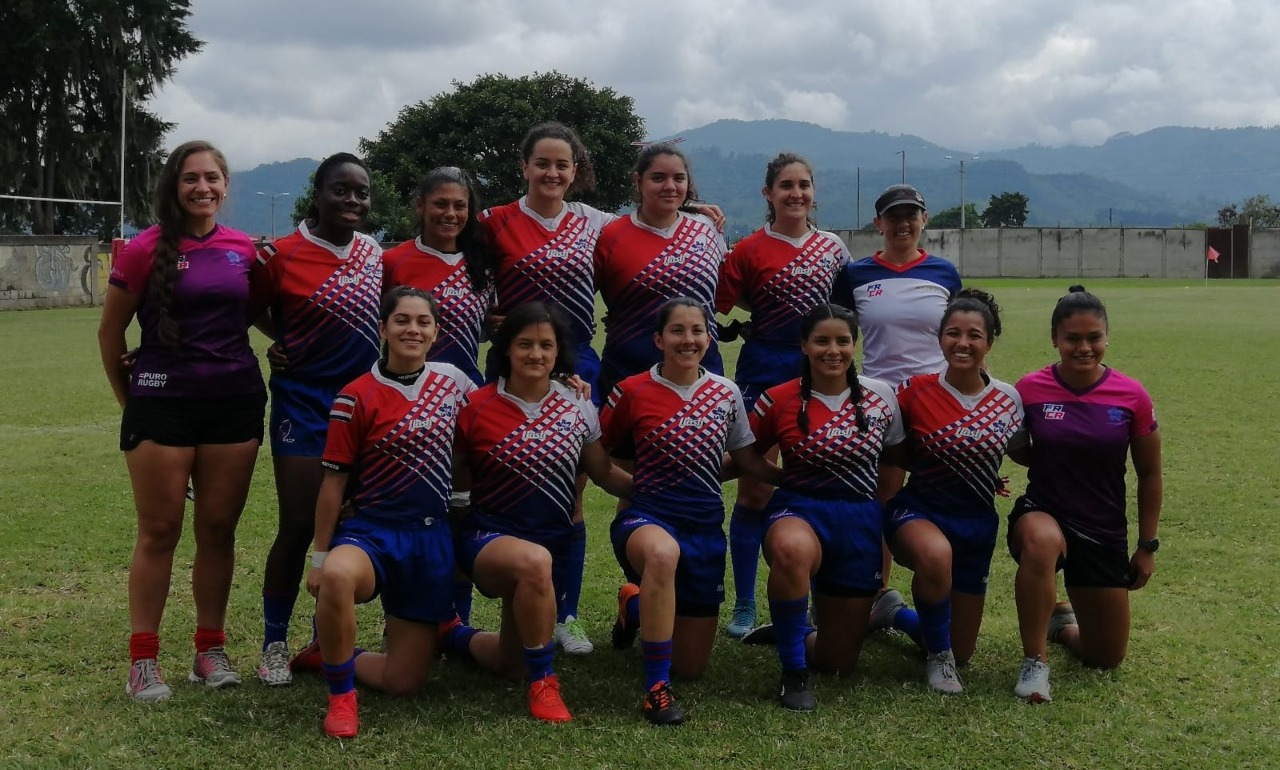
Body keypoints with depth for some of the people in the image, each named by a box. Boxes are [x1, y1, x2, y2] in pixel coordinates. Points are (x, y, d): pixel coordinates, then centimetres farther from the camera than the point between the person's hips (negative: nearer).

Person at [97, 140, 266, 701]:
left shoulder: (244, 249, 5)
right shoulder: (147, 249, -5)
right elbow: (110, 332, 2)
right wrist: (129, 398, 6)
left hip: (235, 402, 3)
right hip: (163, 403, -3)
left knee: (219, 529, 8)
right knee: (159, 530, 1)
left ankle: (211, 650, 19)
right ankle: (143, 660, 9)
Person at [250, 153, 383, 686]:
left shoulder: (374, 253, 6)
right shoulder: (282, 255, -9)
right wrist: (282, 344, -9)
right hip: (305, 403, -5)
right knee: (299, 525, -4)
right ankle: (274, 644, 11)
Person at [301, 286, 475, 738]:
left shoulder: (453, 381, 4)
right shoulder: (356, 397, -8)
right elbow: (334, 482, -4)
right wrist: (319, 557, -2)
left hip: (433, 539, 4)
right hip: (372, 530, -3)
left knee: (404, 682, 3)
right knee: (337, 576, -41)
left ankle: (330, 655, 33)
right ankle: (340, 696, -19)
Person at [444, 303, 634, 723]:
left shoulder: (577, 407, -1)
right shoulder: (476, 407, -10)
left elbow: (604, 473, 5)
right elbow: (456, 478, -1)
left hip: (554, 542, 5)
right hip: (489, 537, -4)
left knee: (510, 665, 14)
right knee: (534, 562, -42)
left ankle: (455, 635, 48)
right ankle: (543, 683, -22)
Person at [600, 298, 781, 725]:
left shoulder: (726, 393, 4)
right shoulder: (632, 392, -7)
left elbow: (748, 461, 13)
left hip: (705, 527, 4)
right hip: (646, 517, -4)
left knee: (693, 664, 8)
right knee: (663, 553, -44)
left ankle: (638, 605, 40)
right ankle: (656, 688, -30)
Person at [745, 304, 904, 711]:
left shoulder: (880, 396, 1)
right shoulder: (778, 400, -6)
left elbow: (894, 459, 14)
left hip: (860, 522, 3)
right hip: (798, 511, -3)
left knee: (838, 661, 6)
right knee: (792, 550, -43)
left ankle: (790, 632, 42)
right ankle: (793, 673, -22)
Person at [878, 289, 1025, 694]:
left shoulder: (1008, 399, -5)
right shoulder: (915, 392, -12)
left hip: (977, 524, 4)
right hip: (918, 510, -4)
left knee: (962, 652, 11)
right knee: (936, 554, -42)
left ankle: (891, 614, 43)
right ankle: (937, 655, -13)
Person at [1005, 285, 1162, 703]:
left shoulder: (1132, 396, -9)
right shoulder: (1030, 389, -10)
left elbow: (1149, 474, 3)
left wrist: (1147, 546, 5)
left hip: (1105, 533, 2)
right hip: (1041, 512, -2)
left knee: (1107, 658, 10)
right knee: (1043, 541, -42)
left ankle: (1061, 624, 47)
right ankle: (1035, 662, -24)